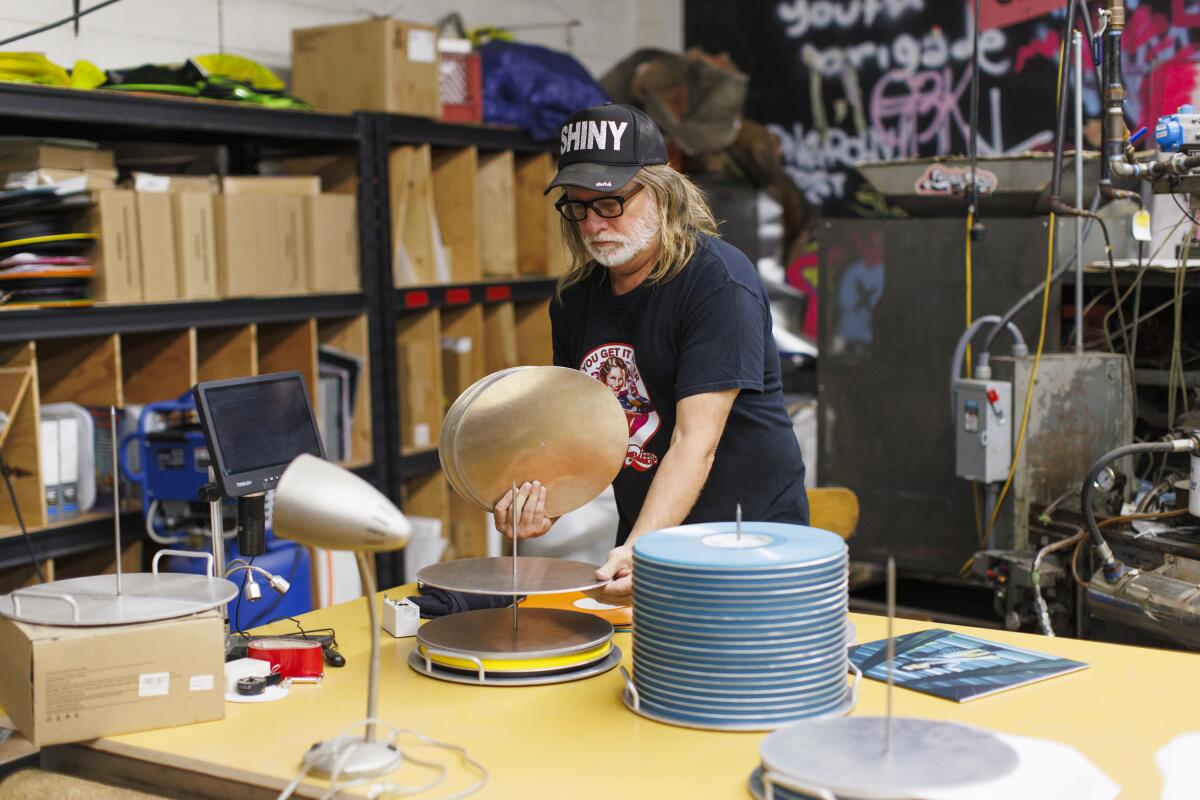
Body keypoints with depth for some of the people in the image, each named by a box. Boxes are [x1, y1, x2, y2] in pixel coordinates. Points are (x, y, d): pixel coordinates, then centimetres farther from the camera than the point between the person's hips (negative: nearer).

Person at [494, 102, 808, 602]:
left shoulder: (719, 280, -19)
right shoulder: (575, 297, 3)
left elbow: (695, 442, -26)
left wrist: (640, 548, -36)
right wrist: (541, 499, -16)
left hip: (750, 537, -6)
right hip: (641, 534, 6)